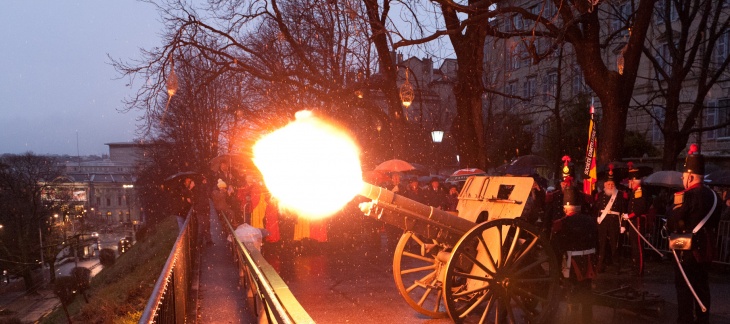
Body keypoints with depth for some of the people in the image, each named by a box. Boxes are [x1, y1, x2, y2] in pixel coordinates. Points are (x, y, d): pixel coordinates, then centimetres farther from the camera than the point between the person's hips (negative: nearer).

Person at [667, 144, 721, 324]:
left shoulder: (688, 196, -19)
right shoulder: (713, 195, 6)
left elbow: (671, 223, -18)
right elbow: (715, 223, 15)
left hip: (688, 249, -8)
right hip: (706, 248, 8)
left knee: (684, 287, 0)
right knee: (702, 286, 15)